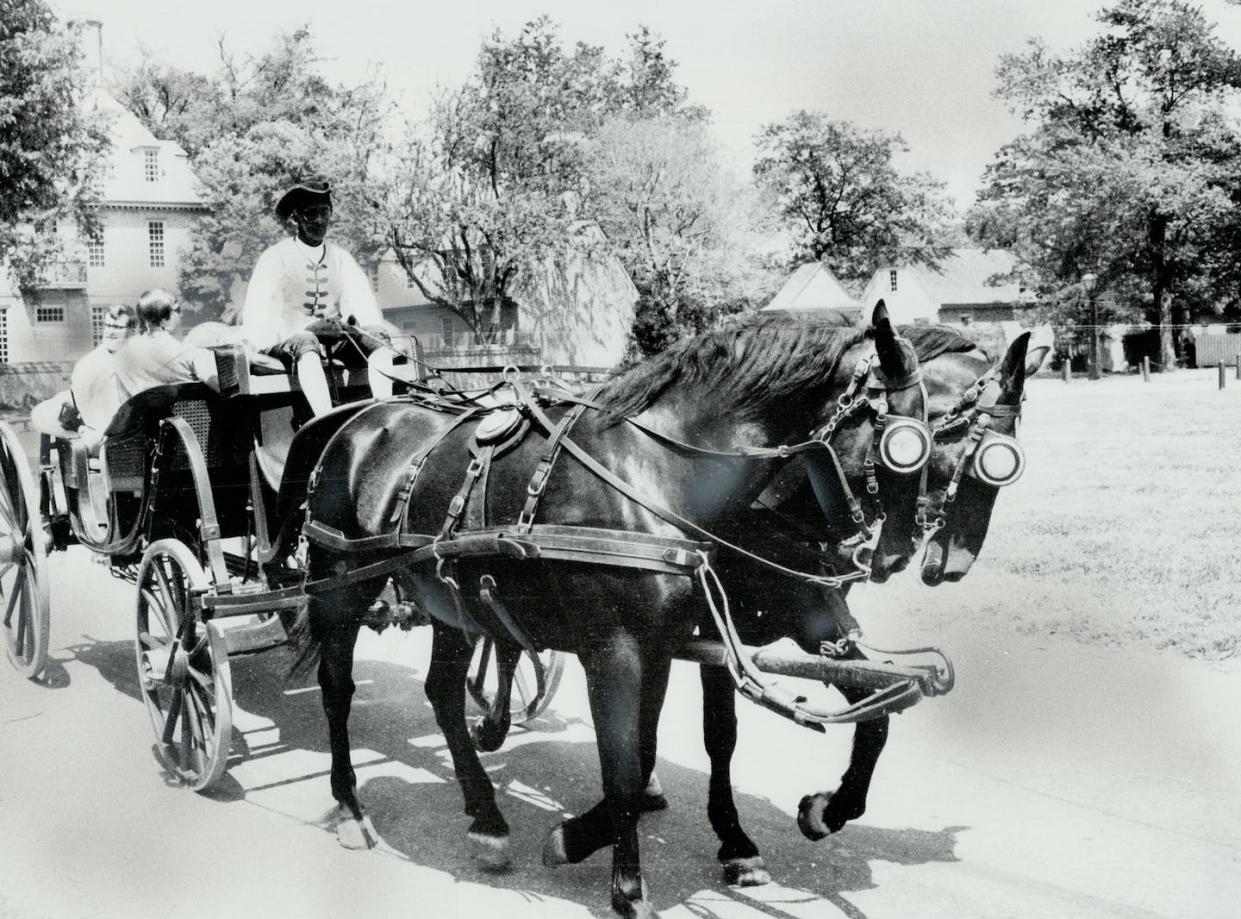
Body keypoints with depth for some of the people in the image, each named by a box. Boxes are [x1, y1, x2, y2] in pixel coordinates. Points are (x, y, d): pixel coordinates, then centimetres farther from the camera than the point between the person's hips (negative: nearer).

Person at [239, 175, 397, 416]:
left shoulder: (340, 258, 12)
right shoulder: (276, 258, -1)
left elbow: (365, 305, 4)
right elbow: (256, 320, -9)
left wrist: (351, 322, -19)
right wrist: (306, 328, -24)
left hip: (334, 341, 4)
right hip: (286, 340, -4)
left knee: (377, 337, -22)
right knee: (306, 343, -37)